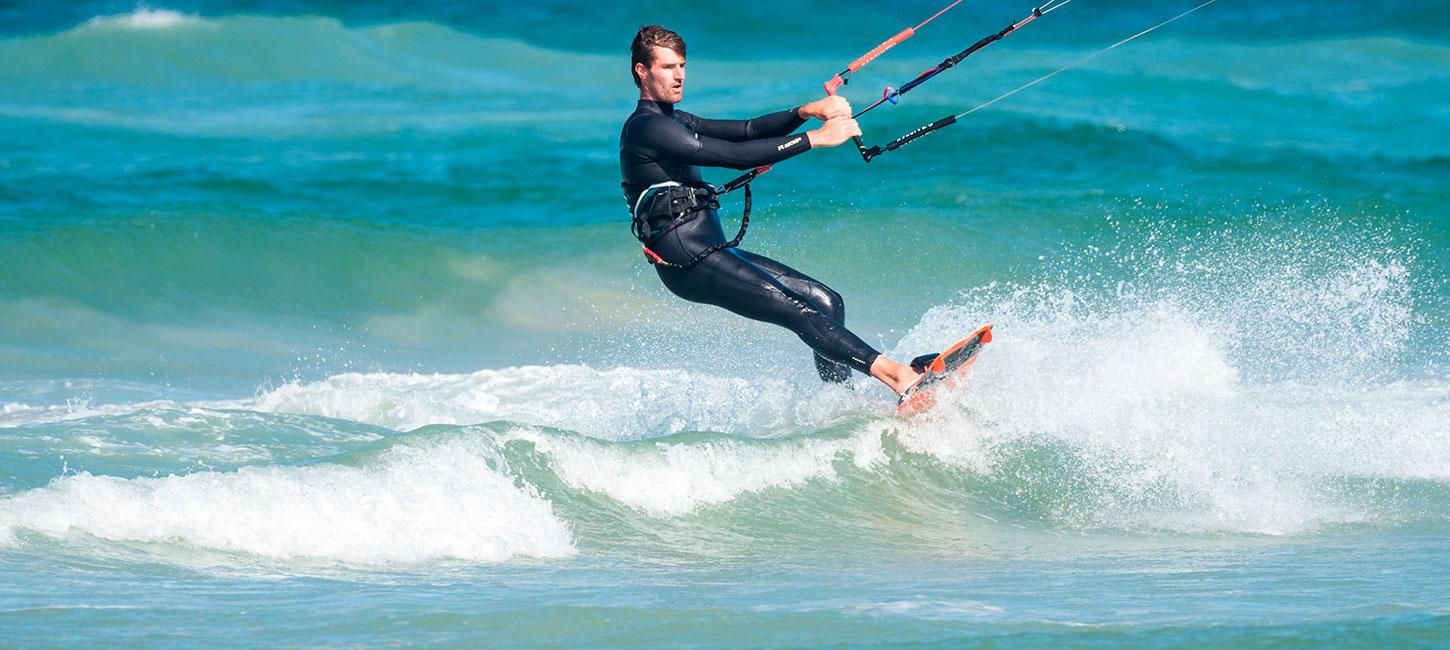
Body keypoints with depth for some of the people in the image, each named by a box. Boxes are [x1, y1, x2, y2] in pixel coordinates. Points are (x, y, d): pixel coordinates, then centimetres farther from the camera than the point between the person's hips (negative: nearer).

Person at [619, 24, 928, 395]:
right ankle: (902, 377, -32)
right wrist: (815, 138, -15)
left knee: (826, 302, 3)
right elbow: (737, 156, -17)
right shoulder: (646, 128, -11)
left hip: (713, 252, 10)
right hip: (689, 263, -10)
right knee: (799, 311, -21)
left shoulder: (672, 122, 20)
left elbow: (746, 130, 12)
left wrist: (806, 112, -5)